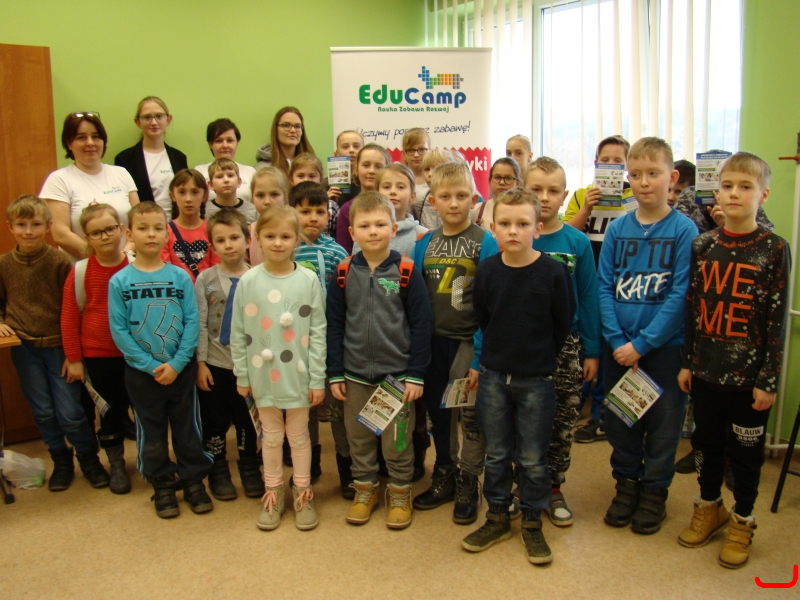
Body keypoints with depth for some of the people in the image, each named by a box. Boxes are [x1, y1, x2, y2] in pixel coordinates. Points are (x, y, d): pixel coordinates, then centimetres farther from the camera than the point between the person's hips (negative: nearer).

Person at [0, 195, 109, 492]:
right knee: (43, 413, 10)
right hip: (24, 348, 3)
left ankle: (89, 459, 22)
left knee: (70, 413, -1)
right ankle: (61, 461, 30)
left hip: (58, 346, -3)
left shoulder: (60, 262, -9)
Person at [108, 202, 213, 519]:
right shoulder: (120, 281, -6)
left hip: (180, 369, 0)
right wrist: (150, 366, -13)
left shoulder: (180, 276, -5)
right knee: (151, 432, 13)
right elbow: (119, 330, -7)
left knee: (187, 427, 12)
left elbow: (192, 322, -7)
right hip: (141, 372, 0)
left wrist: (176, 364, -14)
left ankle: (194, 480, 28)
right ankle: (162, 485, 29)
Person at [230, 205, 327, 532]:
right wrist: (242, 376, 2)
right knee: (271, 435, 16)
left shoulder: (309, 280, -8)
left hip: (297, 374, -1)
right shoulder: (248, 281, -5)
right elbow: (238, 333, 1)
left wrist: (318, 379, -6)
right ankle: (273, 492, 33)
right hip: (263, 374, 1)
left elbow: (318, 332, -6)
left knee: (299, 434, 14)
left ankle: (302, 491, 31)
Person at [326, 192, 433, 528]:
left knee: (397, 441, 9)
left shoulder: (406, 272, -8)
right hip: (355, 374, 2)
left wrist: (416, 374, -9)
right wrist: (335, 373, -1)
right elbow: (333, 324, 1)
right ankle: (364, 490, 34)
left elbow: (422, 324, -7)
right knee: (358, 438, 15)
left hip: (397, 373, -2)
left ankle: (400, 494, 29)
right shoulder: (344, 273, -2)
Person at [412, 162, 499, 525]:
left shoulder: (485, 243, -8)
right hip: (432, 341, 5)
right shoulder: (424, 244, 6)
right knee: (436, 410, 16)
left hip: (468, 341, -5)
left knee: (471, 415, 4)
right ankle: (443, 476, 34)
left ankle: (467, 484, 22)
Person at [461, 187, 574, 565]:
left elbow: (563, 324, -2)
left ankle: (532, 523, 27)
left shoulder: (553, 272, -12)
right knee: (496, 454, 14)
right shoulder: (486, 271, -4)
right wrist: (480, 361, 9)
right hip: (493, 376, 3)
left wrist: (540, 358, 5)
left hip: (536, 379, -2)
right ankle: (497, 519, 31)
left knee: (532, 459, 9)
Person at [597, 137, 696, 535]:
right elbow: (604, 288, -1)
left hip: (664, 346, -3)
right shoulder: (617, 229, 2)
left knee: (662, 423, 10)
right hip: (619, 346, 3)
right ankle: (626, 483, 32)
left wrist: (641, 343, -15)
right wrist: (616, 340, -11)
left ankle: (655, 491, 28)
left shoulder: (684, 231, -8)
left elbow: (680, 296, -12)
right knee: (619, 421, 13)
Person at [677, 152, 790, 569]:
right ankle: (709, 508, 37)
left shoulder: (774, 250, -8)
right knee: (707, 443, 17)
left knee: (746, 451, 11)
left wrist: (768, 379, -10)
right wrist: (686, 361, 5)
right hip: (706, 369, 3)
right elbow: (692, 307, 6)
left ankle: (742, 522, 30)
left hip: (749, 374, -3)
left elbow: (778, 319, -8)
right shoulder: (703, 246, 1)